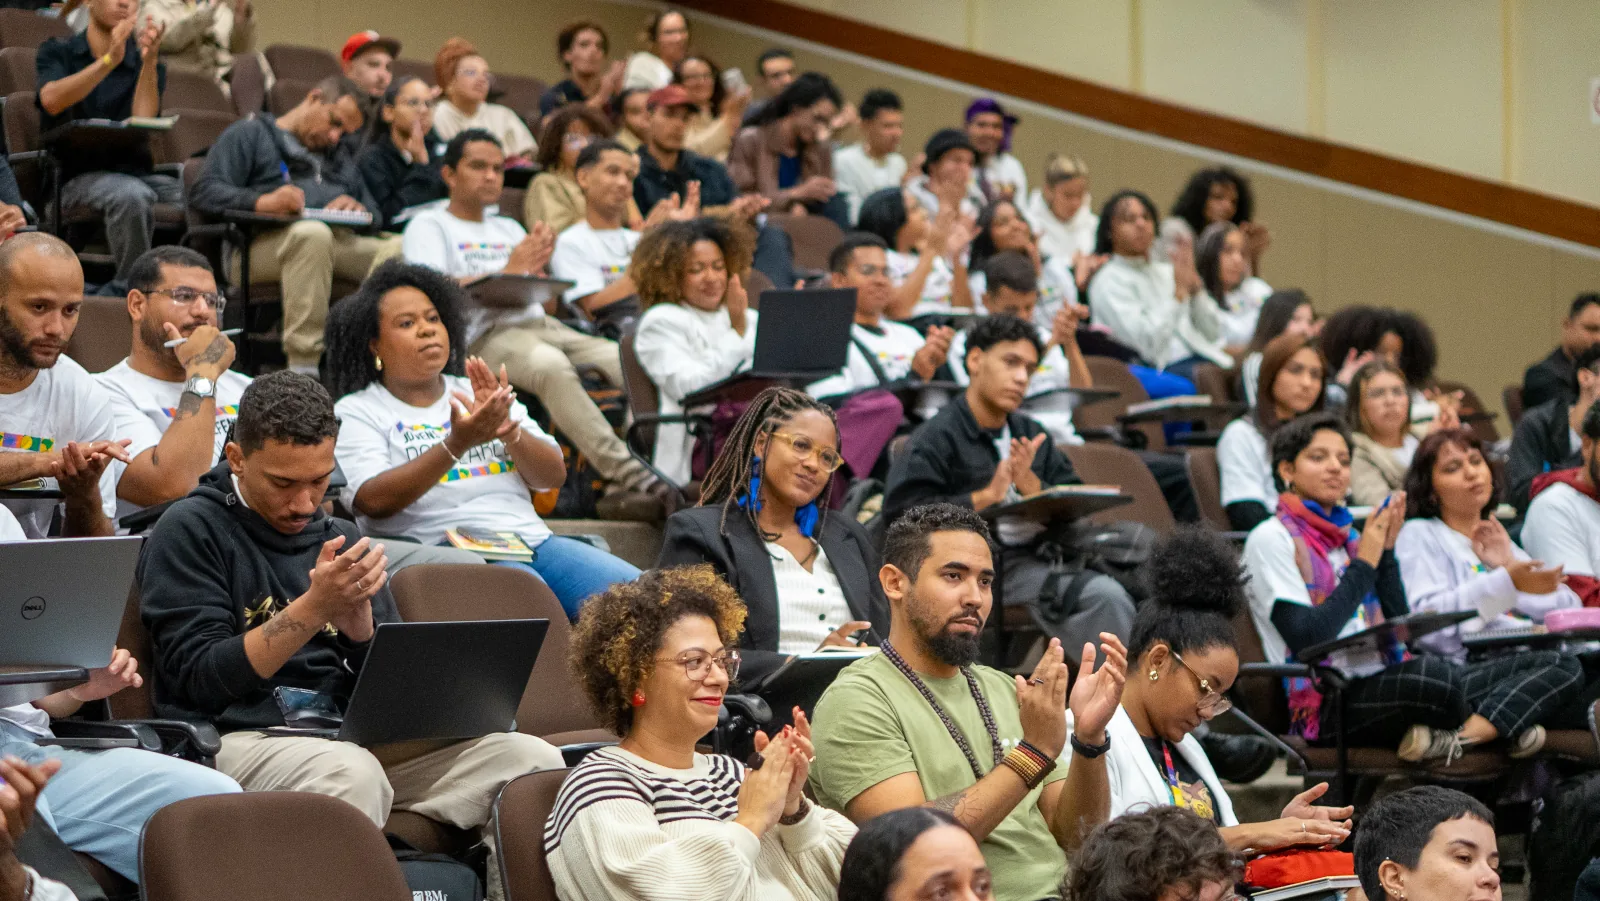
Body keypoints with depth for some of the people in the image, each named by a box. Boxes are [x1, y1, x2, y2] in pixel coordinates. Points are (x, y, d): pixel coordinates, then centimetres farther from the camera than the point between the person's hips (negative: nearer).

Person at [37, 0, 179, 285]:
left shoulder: (148, 66, 14)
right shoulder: (58, 53, 9)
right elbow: (51, 100, -15)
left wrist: (149, 61, -16)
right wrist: (110, 60, -22)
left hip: (137, 172, 3)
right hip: (78, 174, -3)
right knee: (132, 196, -37)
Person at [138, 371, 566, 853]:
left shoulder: (340, 539, 20)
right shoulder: (189, 530, 3)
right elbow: (201, 678, -7)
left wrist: (358, 623, -6)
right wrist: (314, 607, -13)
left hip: (357, 740, 6)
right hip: (244, 737, -5)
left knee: (533, 759, -15)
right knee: (350, 773, -40)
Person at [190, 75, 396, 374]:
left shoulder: (342, 166, 37)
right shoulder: (250, 135, 19)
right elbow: (204, 192, 4)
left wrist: (359, 209, 0)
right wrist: (261, 202, -15)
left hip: (342, 242, 5)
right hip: (263, 244, -5)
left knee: (401, 247, -27)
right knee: (314, 233, -41)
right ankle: (303, 366, -47)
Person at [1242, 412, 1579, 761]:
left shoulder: (1346, 536, 24)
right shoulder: (1272, 539, 2)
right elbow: (1307, 637, -13)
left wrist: (1387, 551, 4)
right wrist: (1364, 563, -5)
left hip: (1384, 685, 8)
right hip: (1329, 703, -8)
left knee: (1562, 668, -6)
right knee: (1431, 673, -43)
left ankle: (1465, 734, -29)